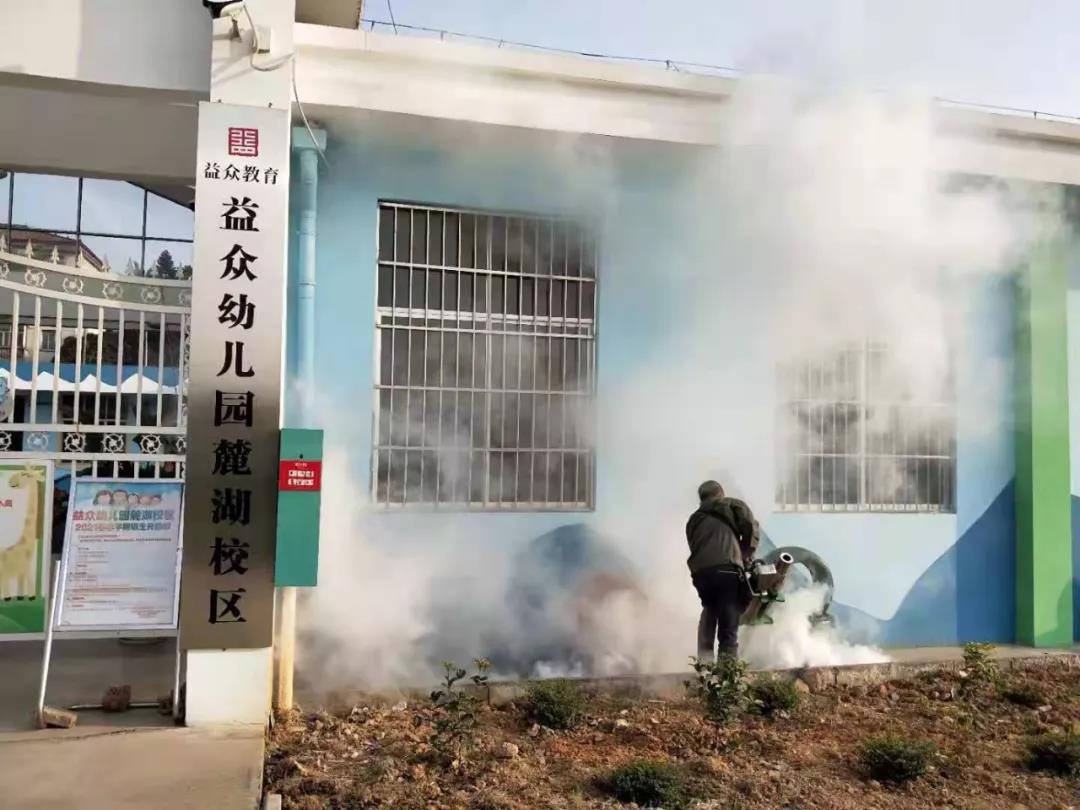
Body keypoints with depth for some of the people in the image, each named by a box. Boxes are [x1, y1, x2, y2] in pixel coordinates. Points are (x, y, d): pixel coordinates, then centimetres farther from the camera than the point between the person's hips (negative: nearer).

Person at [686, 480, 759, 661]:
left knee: (709, 611, 24)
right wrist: (746, 553, 20)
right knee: (728, 621, -3)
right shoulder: (733, 506, 19)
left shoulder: (693, 520, 30)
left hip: (700, 571, 4)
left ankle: (704, 658, 16)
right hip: (727, 568, -4)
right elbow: (752, 529, 7)